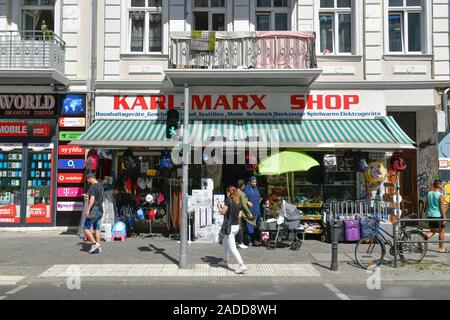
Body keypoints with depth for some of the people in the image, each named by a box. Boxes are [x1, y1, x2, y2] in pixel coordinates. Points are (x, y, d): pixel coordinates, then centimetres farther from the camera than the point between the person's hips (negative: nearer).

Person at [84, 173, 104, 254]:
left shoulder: (92, 187, -13)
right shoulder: (100, 186, 14)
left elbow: (92, 199, -23)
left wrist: (88, 210, -24)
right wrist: (88, 197, 27)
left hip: (93, 210, -9)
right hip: (100, 210, 9)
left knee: (86, 228, -1)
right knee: (97, 229, 10)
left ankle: (95, 244, -6)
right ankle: (98, 247, 10)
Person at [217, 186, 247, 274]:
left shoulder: (228, 200, -12)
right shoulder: (239, 202, 7)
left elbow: (223, 212, -13)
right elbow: (239, 215, 9)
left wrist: (219, 206, 8)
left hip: (229, 226, -8)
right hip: (236, 226, 8)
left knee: (232, 248, -6)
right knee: (225, 242, 27)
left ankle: (242, 266, -14)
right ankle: (225, 261, 37)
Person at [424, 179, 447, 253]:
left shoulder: (429, 193, 4)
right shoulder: (441, 195, -13)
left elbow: (426, 205, 10)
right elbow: (442, 207, -13)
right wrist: (444, 218, -8)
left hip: (430, 216, 6)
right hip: (438, 216, -5)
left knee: (433, 231, 19)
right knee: (441, 231, 10)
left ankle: (427, 235, -13)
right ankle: (441, 248, 17)